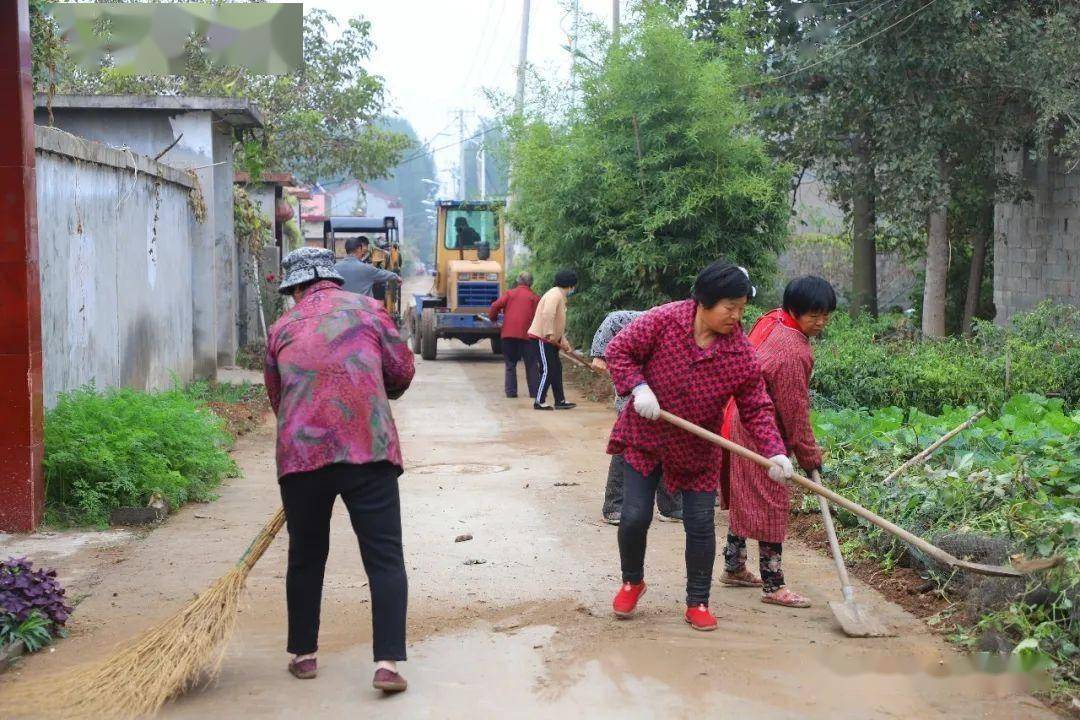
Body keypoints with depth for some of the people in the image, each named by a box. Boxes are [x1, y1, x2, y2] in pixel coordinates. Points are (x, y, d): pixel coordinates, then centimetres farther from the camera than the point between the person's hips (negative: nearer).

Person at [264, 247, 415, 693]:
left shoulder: (282, 328, 16)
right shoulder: (367, 309, 11)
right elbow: (401, 372, 10)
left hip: (300, 452, 2)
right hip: (369, 450, -2)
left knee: (306, 557, 17)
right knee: (385, 557, 0)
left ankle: (303, 654, 25)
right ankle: (388, 662, -9)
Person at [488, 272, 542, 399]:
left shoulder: (509, 294, 6)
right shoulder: (535, 297, 5)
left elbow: (495, 306, -4)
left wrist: (492, 318, 13)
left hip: (508, 334, 1)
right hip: (527, 335, -1)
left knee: (510, 364, 9)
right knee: (531, 365, 7)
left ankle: (511, 391, 4)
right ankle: (535, 392, 4)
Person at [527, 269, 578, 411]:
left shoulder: (561, 297, 16)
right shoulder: (555, 295, -17)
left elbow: (559, 322, 21)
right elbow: (547, 314, -32)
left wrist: (563, 340, 15)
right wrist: (550, 334, -35)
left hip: (550, 338, 11)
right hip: (542, 337, -10)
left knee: (556, 368, 11)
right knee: (548, 370, -9)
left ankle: (560, 401, 16)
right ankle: (538, 402, -5)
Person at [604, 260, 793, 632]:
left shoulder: (742, 353, -14)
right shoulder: (663, 321, -19)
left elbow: (757, 408, -10)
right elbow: (619, 350, -10)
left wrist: (775, 452, -23)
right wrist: (638, 387, -26)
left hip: (698, 450, 1)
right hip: (644, 438, -1)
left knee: (700, 525, 1)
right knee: (635, 518, -1)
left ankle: (697, 603, 18)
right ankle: (632, 582, 28)